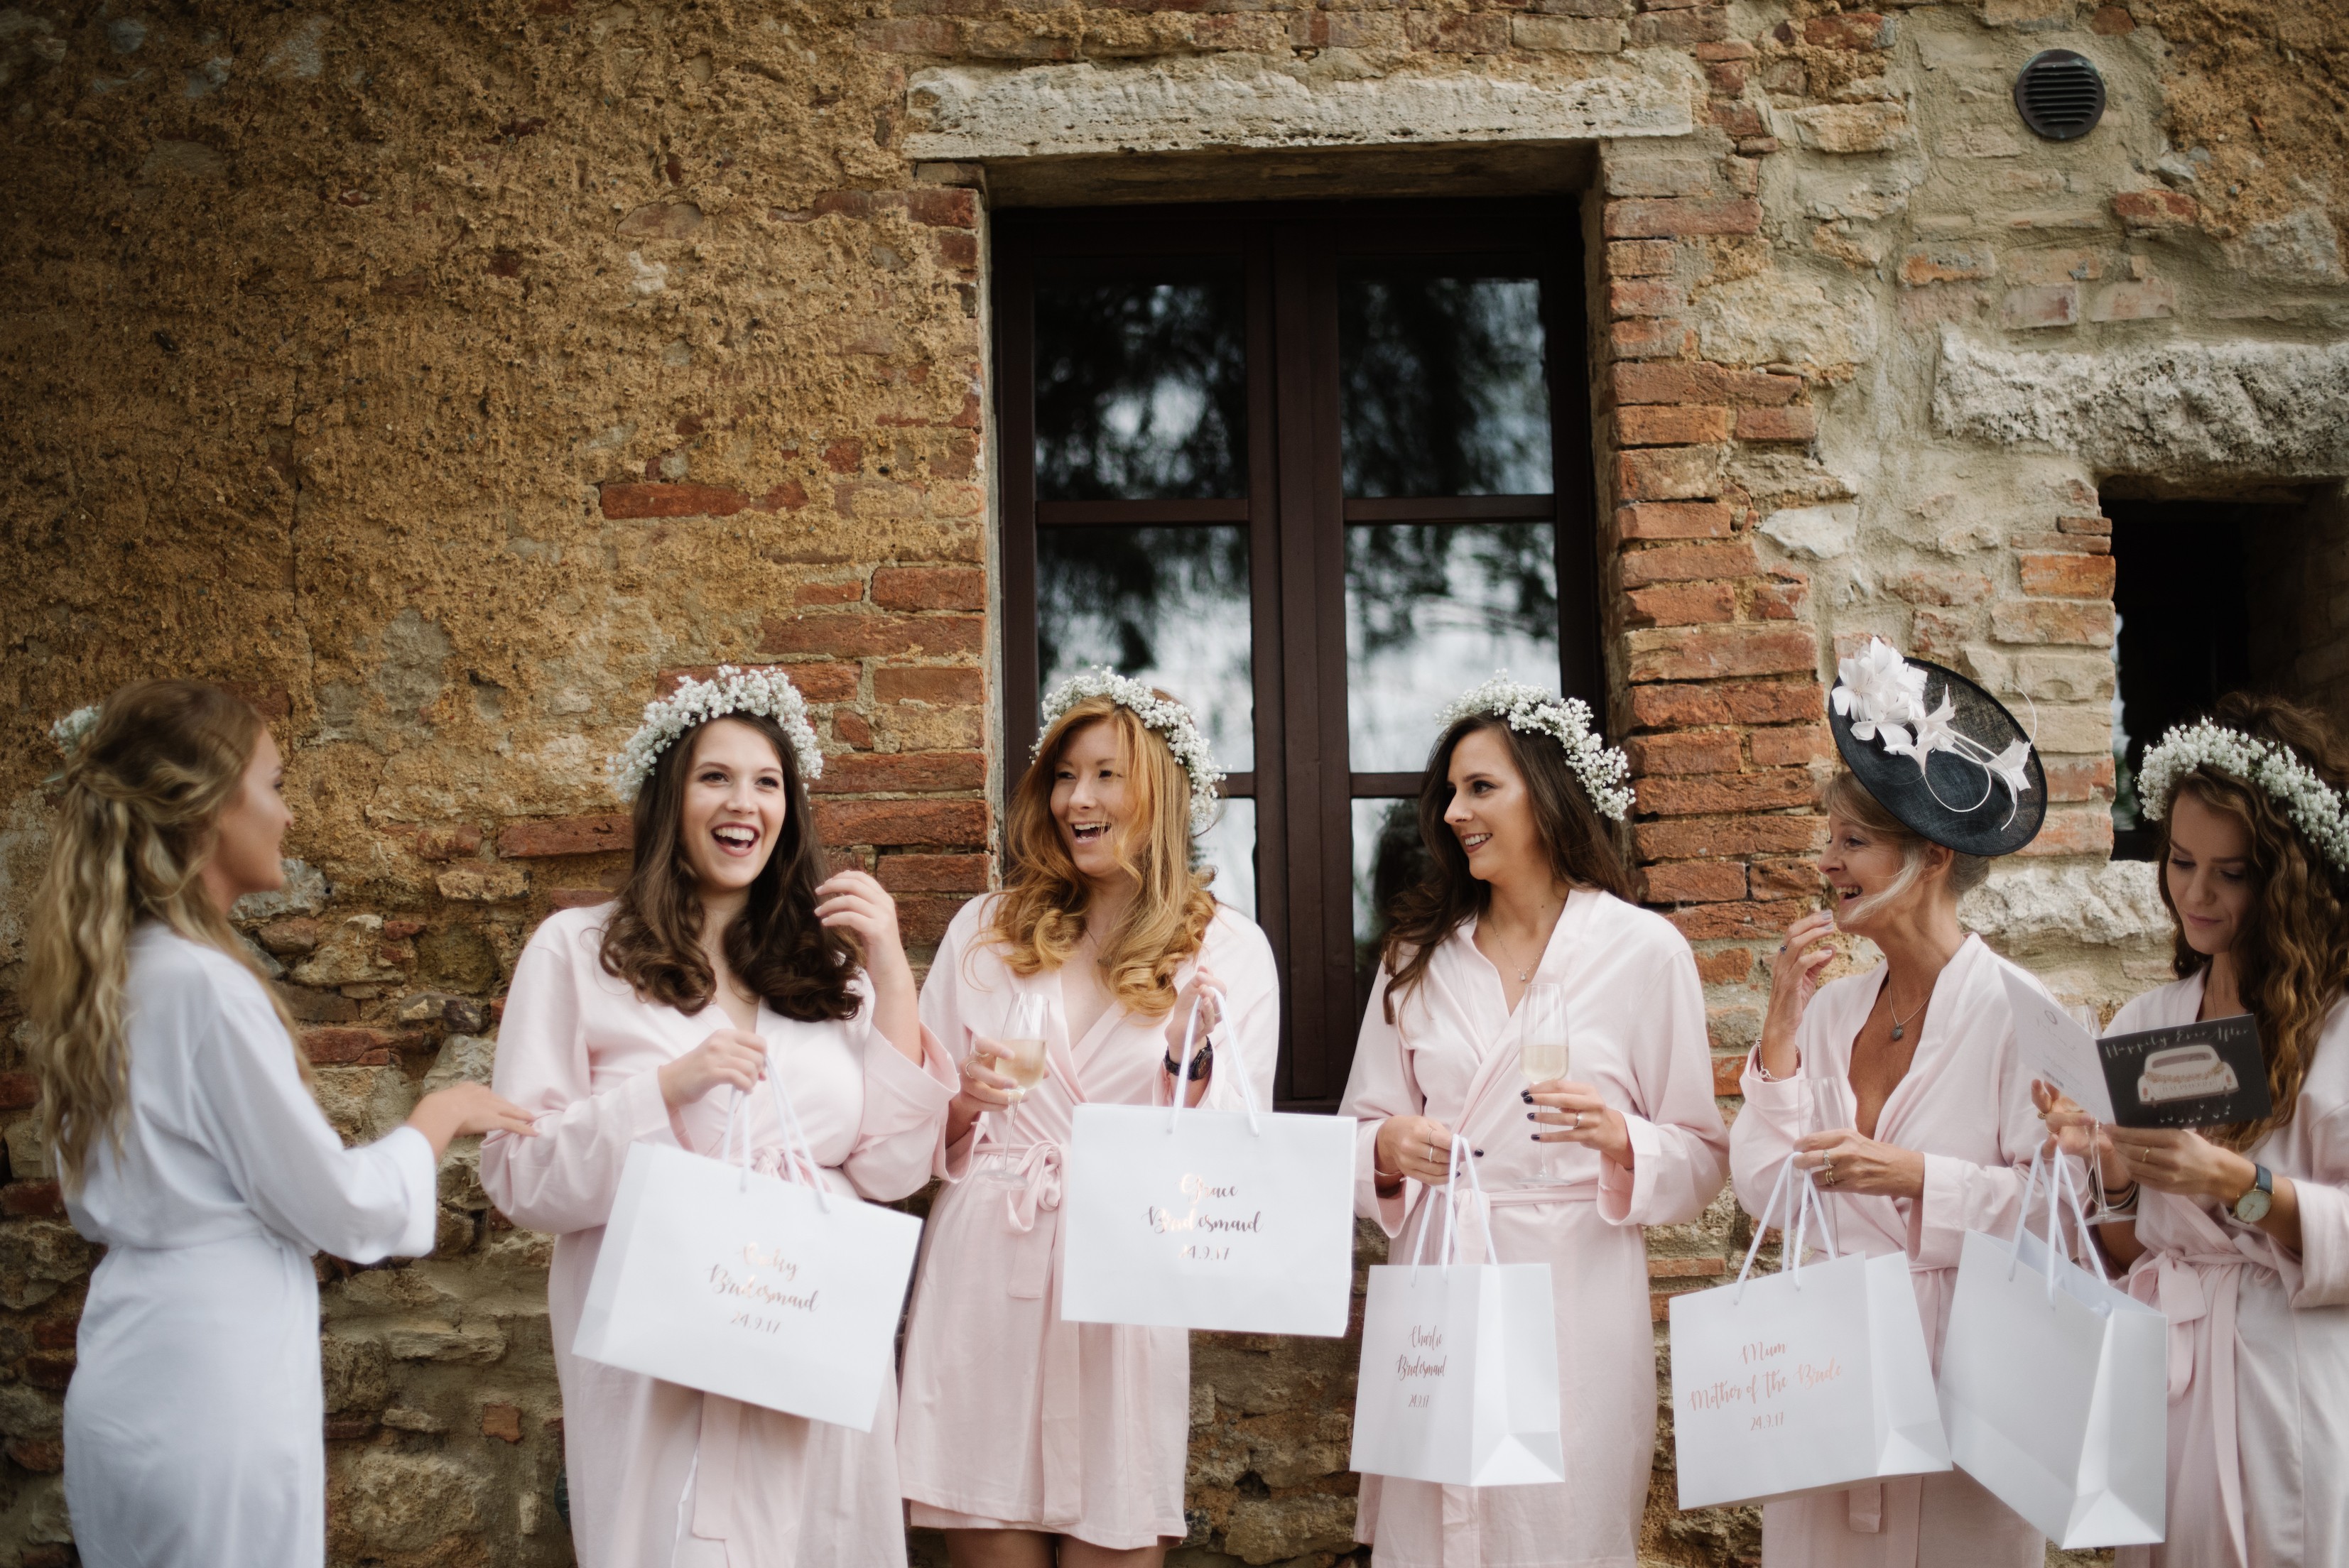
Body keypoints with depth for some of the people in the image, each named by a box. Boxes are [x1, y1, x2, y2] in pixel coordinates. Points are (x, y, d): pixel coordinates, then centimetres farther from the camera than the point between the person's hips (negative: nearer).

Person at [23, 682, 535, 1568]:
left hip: (124, 1385, 9)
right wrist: (442, 1117, 0)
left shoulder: (101, 975, 6)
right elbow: (338, 1205, -15)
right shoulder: (204, 984, -19)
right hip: (215, 1386, -9)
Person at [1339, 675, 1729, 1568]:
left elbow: (1701, 1159, 0)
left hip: (1572, 1293, -3)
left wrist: (1621, 1141, -18)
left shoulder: (1645, 950, -1)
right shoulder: (1419, 952, 9)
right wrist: (1389, 1149, -11)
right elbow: (1361, 1131, 10)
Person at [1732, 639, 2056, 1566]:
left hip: (1961, 1359, -5)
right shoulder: (1829, 1010, 5)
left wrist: (1917, 1175, -20)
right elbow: (1762, 1191, 0)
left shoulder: (2016, 1012, -9)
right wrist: (1783, 1027, -6)